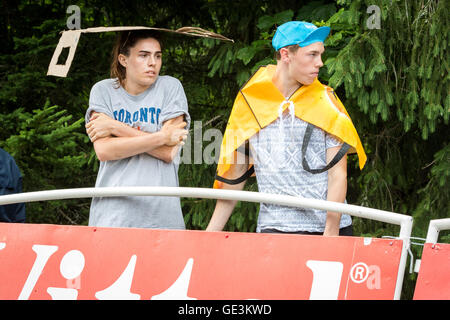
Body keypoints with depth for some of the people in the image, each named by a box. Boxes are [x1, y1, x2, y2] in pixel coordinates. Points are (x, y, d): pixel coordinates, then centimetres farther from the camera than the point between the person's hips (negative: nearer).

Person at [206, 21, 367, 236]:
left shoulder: (325, 101, 4)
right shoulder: (249, 103, 7)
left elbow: (337, 172, -2)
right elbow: (235, 176, 12)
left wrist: (331, 231, -13)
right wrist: (211, 233, 9)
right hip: (273, 227, 0)